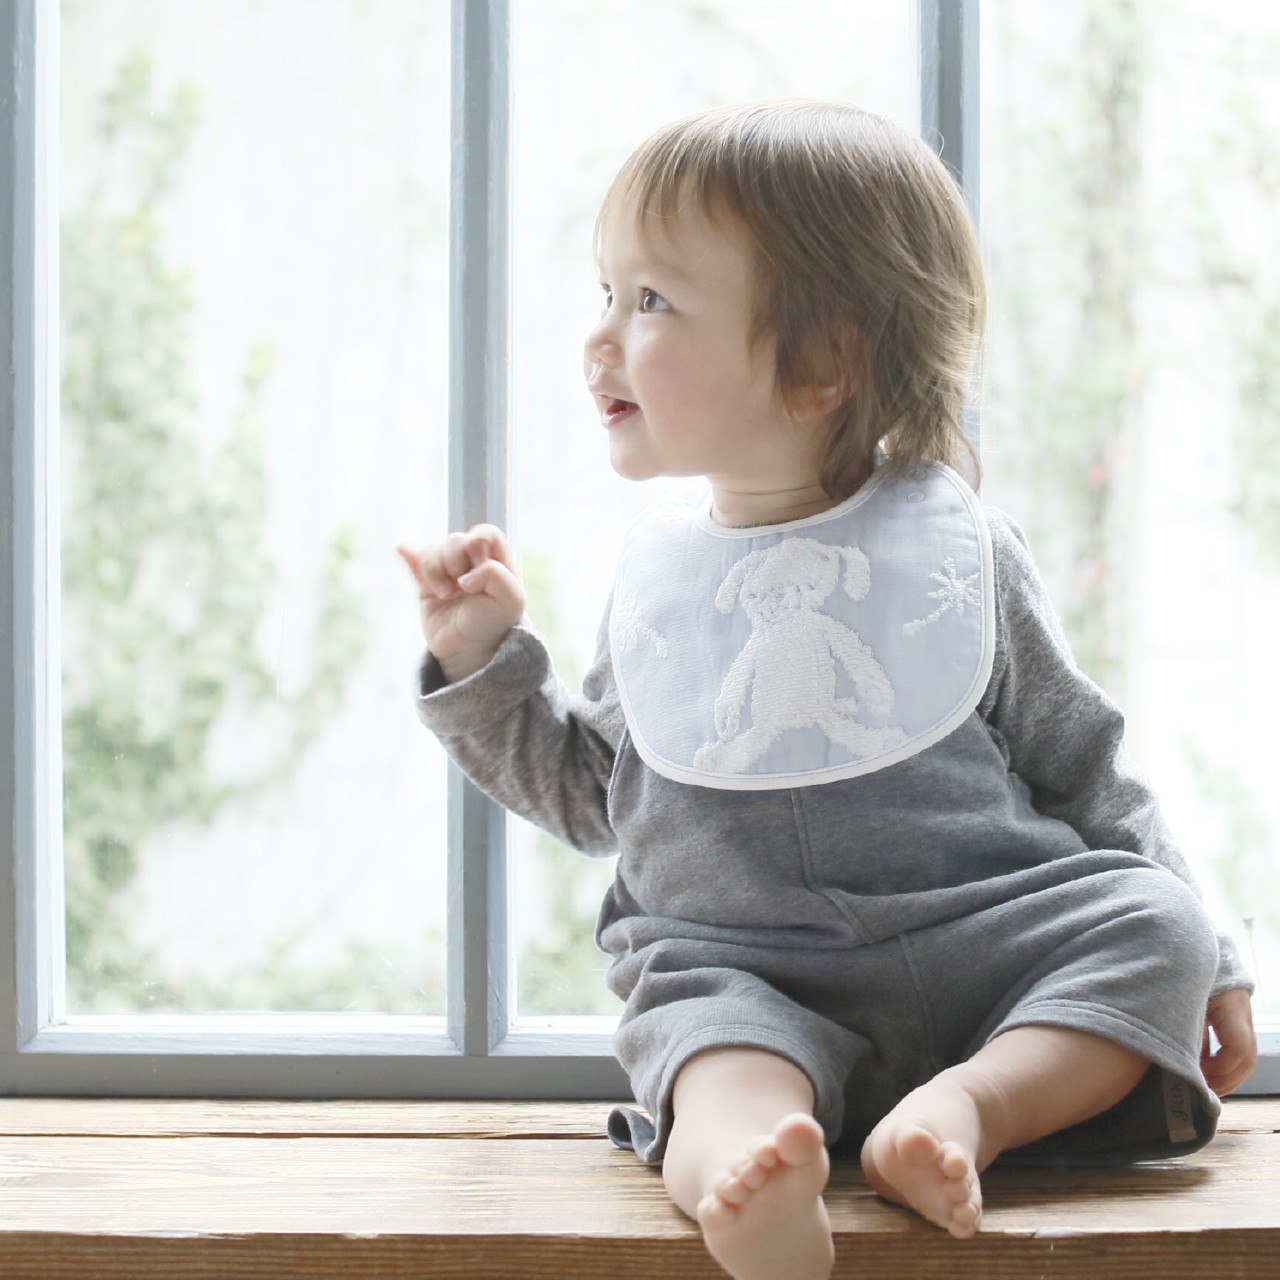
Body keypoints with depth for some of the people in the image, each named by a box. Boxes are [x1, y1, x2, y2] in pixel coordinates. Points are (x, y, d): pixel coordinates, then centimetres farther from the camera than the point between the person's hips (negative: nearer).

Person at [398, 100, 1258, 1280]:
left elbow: (1079, 762, 10)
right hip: (749, 976, 0)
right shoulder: (661, 574, 11)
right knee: (704, 1025, -33)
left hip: (981, 949, 1)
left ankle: (972, 1106, -38)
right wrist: (483, 666, 9)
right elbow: (592, 794, 22)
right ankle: (738, 1165, -62)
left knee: (1155, 922, -23)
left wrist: (1197, 964, 8)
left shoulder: (949, 549, 4)